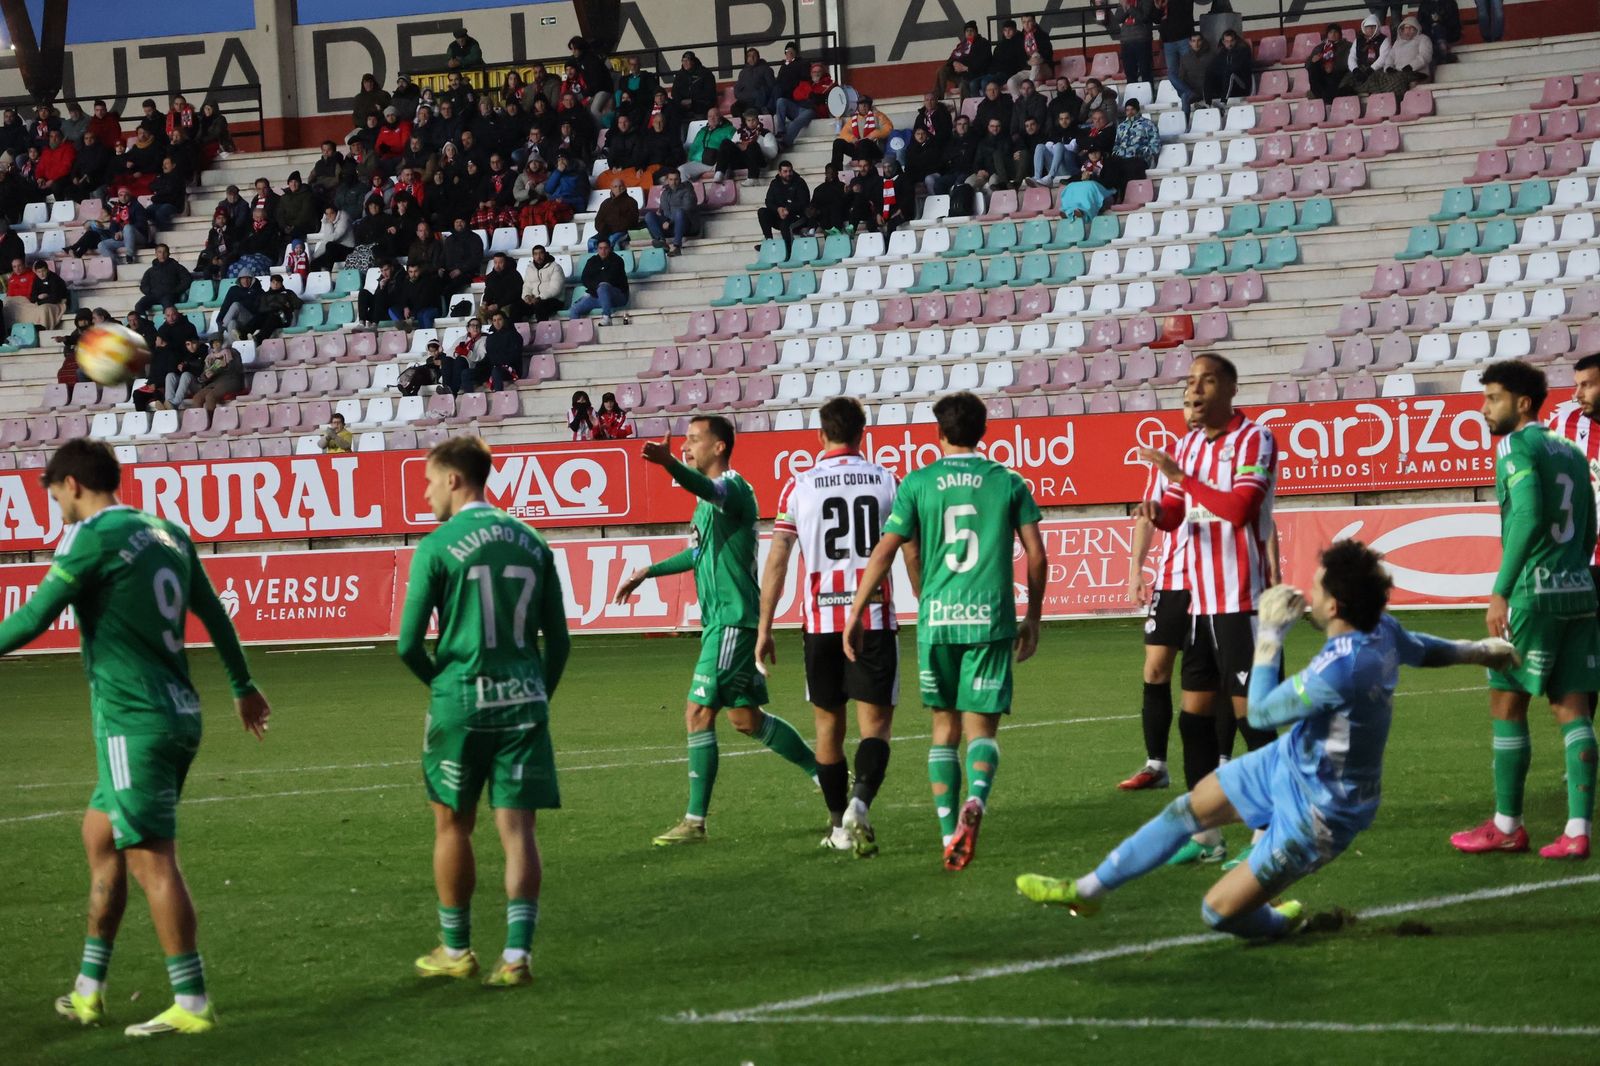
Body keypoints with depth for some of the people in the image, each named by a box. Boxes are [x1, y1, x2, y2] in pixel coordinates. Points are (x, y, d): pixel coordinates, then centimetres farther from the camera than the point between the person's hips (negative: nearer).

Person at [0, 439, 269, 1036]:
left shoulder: (92, 538, -11)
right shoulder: (167, 534, 12)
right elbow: (214, 614, 21)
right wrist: (243, 687, 33)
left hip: (133, 724, -9)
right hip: (178, 714, 9)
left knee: (152, 861, -6)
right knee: (100, 836, 18)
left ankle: (192, 1005, -6)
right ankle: (89, 993, 23)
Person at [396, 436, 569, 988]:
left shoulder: (438, 547, -7)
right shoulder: (531, 542, 7)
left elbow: (409, 644, -7)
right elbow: (559, 639, 9)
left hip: (462, 700, -3)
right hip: (524, 700, 3)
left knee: (453, 823, 11)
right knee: (517, 827, 2)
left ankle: (455, 950, 20)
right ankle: (516, 955, -6)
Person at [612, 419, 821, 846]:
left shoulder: (733, 488, -13)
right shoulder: (711, 497, 19)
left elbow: (708, 489, -39)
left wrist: (669, 463, -57)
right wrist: (649, 571, 38)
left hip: (733, 620, -10)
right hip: (721, 620, 10)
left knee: (699, 711, -10)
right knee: (745, 717, 14)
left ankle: (695, 822, -7)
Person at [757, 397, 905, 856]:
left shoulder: (799, 486, 3)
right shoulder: (886, 481, 2)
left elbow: (776, 561, 1)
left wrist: (764, 628, 5)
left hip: (822, 620, 1)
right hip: (875, 617, -1)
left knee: (828, 724, 14)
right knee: (875, 722, 0)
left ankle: (840, 826, 20)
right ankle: (860, 802, -25)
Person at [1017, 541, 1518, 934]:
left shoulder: (1341, 669, -38)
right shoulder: (1382, 629, -12)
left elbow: (1261, 712, -26)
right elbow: (1424, 650, 11)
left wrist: (1270, 634, -20)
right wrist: (1478, 650, 32)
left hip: (1319, 812, -9)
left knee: (1219, 911, -3)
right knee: (1191, 807, 18)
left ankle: (1285, 920, 29)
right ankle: (1089, 889, 32)